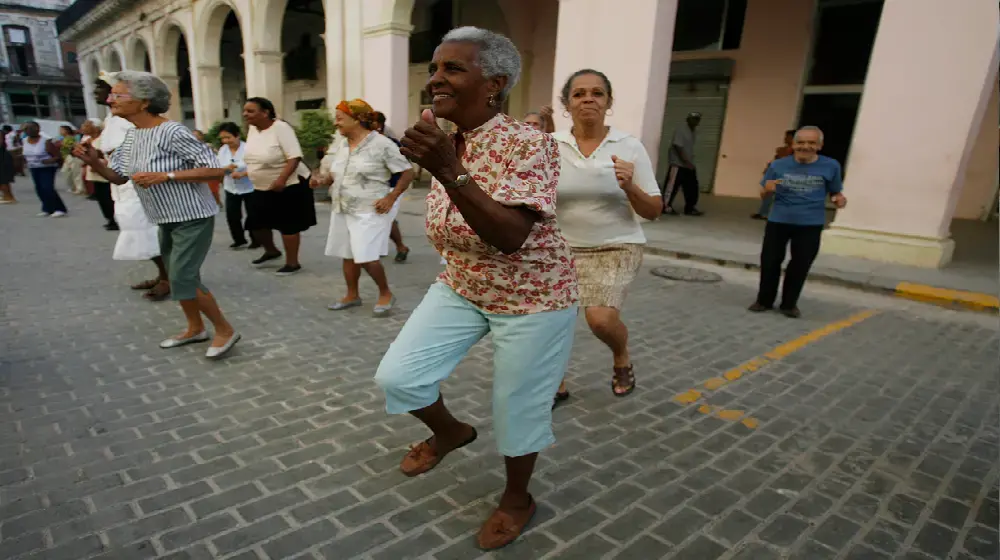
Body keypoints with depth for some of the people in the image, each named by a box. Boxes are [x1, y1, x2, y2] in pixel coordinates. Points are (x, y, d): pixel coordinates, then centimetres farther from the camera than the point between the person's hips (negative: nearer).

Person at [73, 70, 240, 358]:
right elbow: (118, 176, 12)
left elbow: (216, 170, -24)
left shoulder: (172, 132, -20)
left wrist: (165, 176, -26)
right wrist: (94, 162, -8)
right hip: (167, 220, 9)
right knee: (179, 277, 16)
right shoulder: (132, 134, 6)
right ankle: (195, 328, 32)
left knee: (182, 280, -10)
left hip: (192, 218, -9)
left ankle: (225, 330, 4)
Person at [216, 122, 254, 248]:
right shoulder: (222, 150, 3)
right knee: (231, 216, 4)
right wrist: (226, 168, -18)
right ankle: (239, 239, 20)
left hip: (249, 188, -5)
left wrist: (242, 174, -32)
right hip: (231, 189, 5)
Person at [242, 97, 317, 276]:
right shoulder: (253, 128, 3)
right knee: (255, 222, 9)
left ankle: (292, 263, 13)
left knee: (288, 226, 0)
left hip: (289, 186, -8)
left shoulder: (280, 128, -20)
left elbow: (295, 156, -25)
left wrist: (281, 179, -32)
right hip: (262, 188, 8)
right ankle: (271, 251, 34)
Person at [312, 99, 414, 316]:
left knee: (366, 257, -11)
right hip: (342, 209, 7)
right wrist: (323, 180, -1)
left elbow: (407, 172, -10)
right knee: (347, 255, 11)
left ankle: (386, 294, 10)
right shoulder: (342, 145, 10)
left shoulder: (381, 144, -12)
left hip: (370, 210, -7)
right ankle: (352, 295, 27)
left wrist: (391, 197, -15)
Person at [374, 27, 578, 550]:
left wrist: (448, 171, -43)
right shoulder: (444, 144, -2)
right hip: (460, 287, 6)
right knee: (397, 376, -2)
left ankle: (516, 499, 37)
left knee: (517, 408, 6)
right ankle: (450, 431, 31)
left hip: (531, 297, -6)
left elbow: (509, 237, -36)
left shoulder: (530, 143, -23)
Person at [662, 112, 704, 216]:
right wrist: (687, 162, -20)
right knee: (672, 185, -4)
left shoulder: (693, 132, 13)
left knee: (692, 186, 8)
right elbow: (678, 147, -19)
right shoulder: (681, 130, -13)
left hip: (688, 164, 9)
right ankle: (666, 207, 5)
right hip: (678, 163, -9)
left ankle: (690, 208, 14)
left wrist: (690, 162, 11)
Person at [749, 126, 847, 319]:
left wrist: (839, 199, -13)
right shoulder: (779, 165, -4)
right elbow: (763, 195, 3)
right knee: (769, 261, 6)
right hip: (778, 221, 0)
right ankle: (764, 300, 25)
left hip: (810, 225, 0)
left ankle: (789, 304, 25)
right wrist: (767, 190, -19)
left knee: (800, 265, 8)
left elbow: (835, 193, 9)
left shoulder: (830, 166, -3)